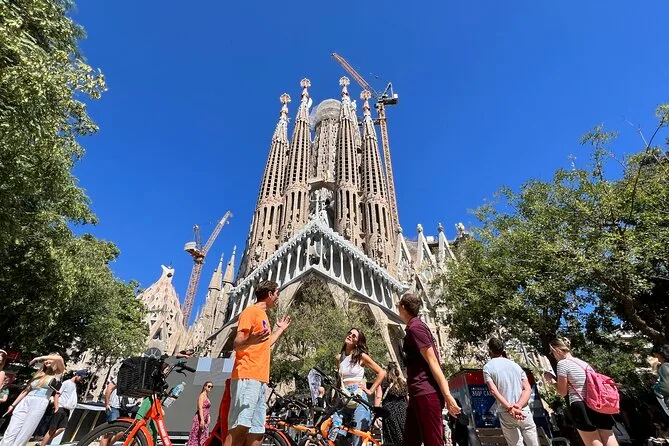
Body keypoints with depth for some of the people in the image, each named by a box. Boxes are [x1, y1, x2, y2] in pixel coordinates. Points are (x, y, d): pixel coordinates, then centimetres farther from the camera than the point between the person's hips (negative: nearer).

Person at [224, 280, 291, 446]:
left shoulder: (263, 315, 23)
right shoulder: (251, 311, -4)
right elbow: (236, 344, -14)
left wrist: (280, 329, 39)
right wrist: (250, 341, -36)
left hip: (260, 379, 9)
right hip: (247, 377, -9)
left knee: (256, 432, 7)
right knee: (240, 427, -16)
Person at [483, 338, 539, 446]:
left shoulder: (487, 367, 0)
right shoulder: (516, 365, 11)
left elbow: (494, 391, -11)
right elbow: (528, 389, 2)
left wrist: (509, 408, -14)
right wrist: (519, 406, -9)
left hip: (506, 413, -3)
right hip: (524, 411, 3)